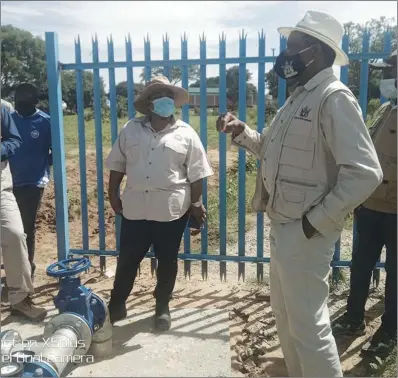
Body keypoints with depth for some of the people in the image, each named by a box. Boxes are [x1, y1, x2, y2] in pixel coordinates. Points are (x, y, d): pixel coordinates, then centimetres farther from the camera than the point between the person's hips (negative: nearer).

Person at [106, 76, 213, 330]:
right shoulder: (131, 130, 4)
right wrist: (113, 194, 8)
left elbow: (196, 173, 0)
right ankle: (117, 305, 29)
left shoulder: (185, 134, -1)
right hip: (135, 208, 2)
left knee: (167, 261, 11)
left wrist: (196, 203, -1)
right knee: (127, 259, 11)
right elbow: (118, 164, 9)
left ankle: (163, 307, 29)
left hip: (172, 210, -1)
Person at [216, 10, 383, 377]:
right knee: (285, 316, 22)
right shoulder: (298, 98, 13)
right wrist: (241, 131, 6)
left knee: (308, 326, 3)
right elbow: (271, 149, 22)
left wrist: (316, 222, -19)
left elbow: (364, 173, -23)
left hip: (304, 232, -9)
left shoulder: (334, 98, -16)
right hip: (282, 227, 10)